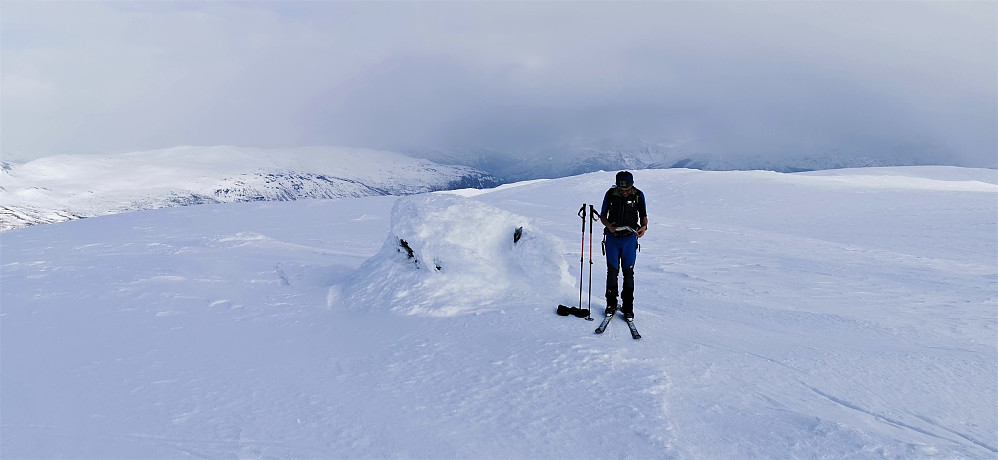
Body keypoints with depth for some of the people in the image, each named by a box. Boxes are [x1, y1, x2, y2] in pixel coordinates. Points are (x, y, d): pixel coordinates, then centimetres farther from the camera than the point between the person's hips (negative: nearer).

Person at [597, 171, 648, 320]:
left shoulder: (638, 195, -8)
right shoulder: (610, 194, -9)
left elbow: (643, 215, 5)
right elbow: (602, 215, 1)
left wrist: (644, 226, -17)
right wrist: (608, 225, -19)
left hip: (629, 238, 0)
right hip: (612, 238, 0)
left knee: (628, 273, 1)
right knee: (612, 272, 2)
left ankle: (628, 308, 12)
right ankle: (611, 305, 17)